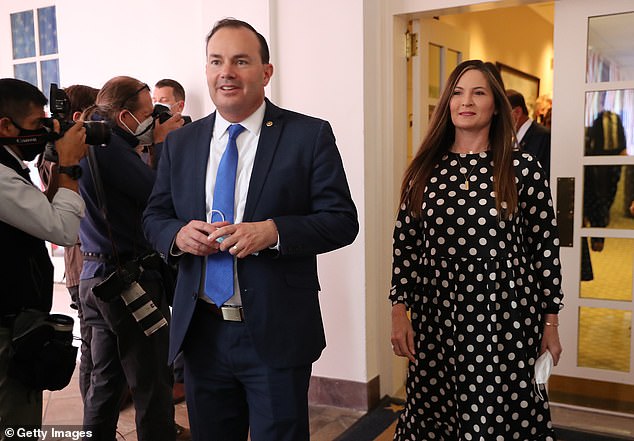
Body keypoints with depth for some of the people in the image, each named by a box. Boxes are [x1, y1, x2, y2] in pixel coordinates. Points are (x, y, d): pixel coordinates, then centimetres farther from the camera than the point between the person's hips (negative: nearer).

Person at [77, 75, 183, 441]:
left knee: (105, 382, 19)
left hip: (96, 276, 10)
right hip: (128, 278, -10)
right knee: (153, 388, 0)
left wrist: (156, 146, 7)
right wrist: (163, 143, -6)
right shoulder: (107, 143, -18)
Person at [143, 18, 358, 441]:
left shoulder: (311, 135, -5)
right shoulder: (179, 143, 7)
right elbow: (154, 217, 12)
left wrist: (273, 231, -23)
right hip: (200, 332, 4)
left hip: (277, 334, -3)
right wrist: (178, 234, -11)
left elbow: (342, 221, -7)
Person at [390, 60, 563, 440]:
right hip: (435, 317, 2)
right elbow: (405, 242, 5)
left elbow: (545, 247, 0)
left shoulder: (524, 169, -3)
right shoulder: (425, 169, 3)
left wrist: (550, 324, 2)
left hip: (506, 320, -2)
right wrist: (399, 311, 1)